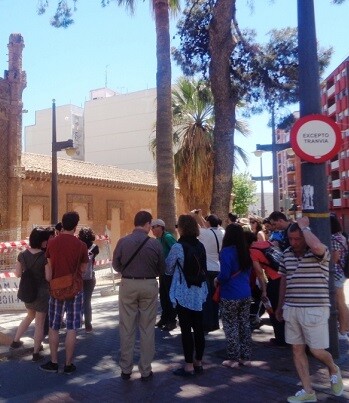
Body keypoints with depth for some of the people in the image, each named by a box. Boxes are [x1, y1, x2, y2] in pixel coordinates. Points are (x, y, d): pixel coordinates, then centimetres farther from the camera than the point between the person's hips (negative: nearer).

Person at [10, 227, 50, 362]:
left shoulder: (22, 255, -4)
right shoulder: (45, 257, -20)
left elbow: (17, 274, 3)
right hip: (42, 292, -6)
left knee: (30, 316, 30)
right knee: (39, 322, 8)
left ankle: (15, 341, 34)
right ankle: (36, 353, 16)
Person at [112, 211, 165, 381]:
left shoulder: (123, 241, -8)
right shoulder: (155, 243, -9)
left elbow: (116, 265, 2)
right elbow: (161, 268, 0)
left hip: (128, 285, 1)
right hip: (149, 286, 0)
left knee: (127, 328, 11)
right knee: (147, 329, 9)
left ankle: (126, 369, 20)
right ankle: (145, 370, 16)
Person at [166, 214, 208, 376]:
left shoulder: (178, 247, -14)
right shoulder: (201, 246, 5)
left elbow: (168, 269, -4)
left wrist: (176, 271, 17)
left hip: (183, 293, -6)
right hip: (199, 292, 6)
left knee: (186, 329, 1)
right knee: (198, 328, 12)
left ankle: (189, 366, 8)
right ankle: (198, 362, 22)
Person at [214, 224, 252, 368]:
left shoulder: (226, 251, -16)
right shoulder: (245, 251, 8)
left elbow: (224, 275, -21)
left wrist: (217, 281, -2)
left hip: (230, 296, -7)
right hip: (246, 294, 7)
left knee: (231, 327, 4)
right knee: (245, 325, 13)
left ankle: (233, 359, 11)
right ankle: (245, 357, 22)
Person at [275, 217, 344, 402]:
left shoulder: (321, 253, -11)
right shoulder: (287, 253, 6)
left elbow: (316, 246, -38)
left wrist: (304, 226, -23)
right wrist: (280, 306, 20)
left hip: (314, 310, -5)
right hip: (291, 309, 6)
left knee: (317, 351, 2)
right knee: (297, 350, 9)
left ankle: (334, 370, 36)